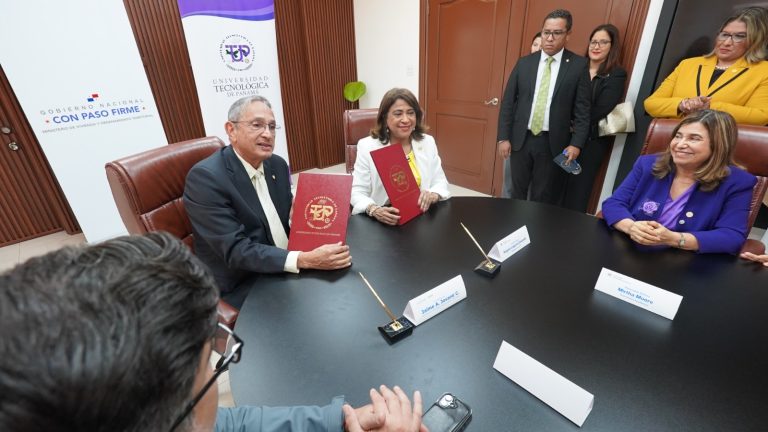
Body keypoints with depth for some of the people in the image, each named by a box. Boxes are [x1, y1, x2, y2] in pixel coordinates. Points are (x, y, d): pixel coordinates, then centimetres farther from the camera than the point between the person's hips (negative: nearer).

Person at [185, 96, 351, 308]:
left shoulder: (277, 164, 3)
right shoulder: (205, 177, -18)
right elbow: (236, 250, -23)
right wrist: (304, 260, -33)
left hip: (286, 269, 7)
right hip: (242, 287, -6)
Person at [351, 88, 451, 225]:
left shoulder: (428, 142, 8)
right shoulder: (367, 146, -3)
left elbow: (440, 183, 11)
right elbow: (358, 192, -5)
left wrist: (434, 195, -12)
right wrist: (374, 210, -25)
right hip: (383, 222, -2)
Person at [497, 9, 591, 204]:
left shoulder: (579, 65, 0)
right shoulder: (524, 63, 5)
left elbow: (583, 109, -1)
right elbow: (508, 102, 4)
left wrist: (576, 144, -10)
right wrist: (504, 137, -1)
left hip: (553, 143, -2)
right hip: (521, 139, 2)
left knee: (543, 198, 7)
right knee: (516, 193, 13)